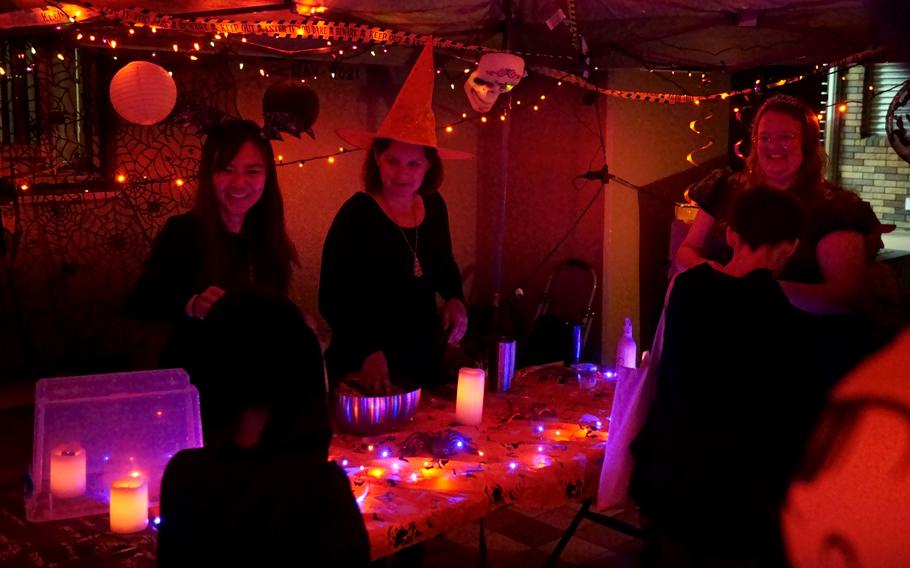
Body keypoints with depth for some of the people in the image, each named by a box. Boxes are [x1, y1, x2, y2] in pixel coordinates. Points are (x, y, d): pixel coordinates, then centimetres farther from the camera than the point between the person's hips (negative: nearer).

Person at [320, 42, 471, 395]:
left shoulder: (434, 207, 0)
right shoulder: (356, 216, -17)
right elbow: (332, 301, -18)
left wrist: (454, 299, -1)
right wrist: (369, 353, -29)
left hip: (425, 362, 6)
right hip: (366, 371, -6)